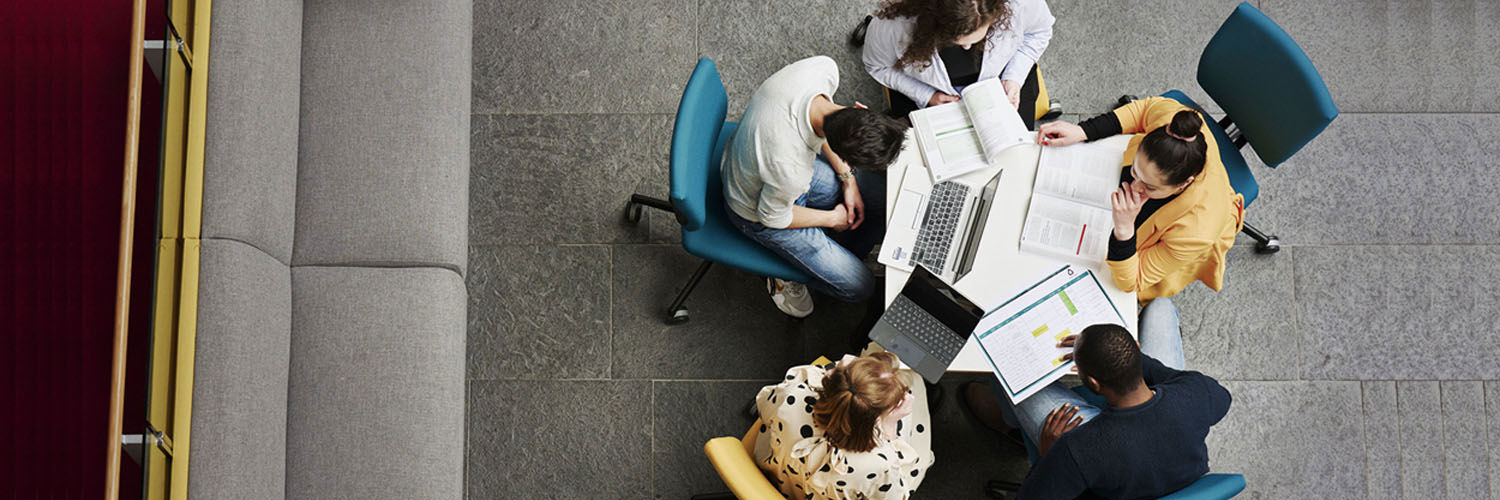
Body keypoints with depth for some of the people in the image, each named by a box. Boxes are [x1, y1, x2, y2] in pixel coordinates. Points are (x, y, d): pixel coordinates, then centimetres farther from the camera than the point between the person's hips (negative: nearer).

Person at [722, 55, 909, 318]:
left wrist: (847, 178, -4)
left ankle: (840, 259, 30)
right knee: (859, 285, -2)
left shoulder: (824, 68, -29)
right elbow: (773, 216, -22)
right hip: (758, 210, -7)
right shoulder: (791, 170, -45)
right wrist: (832, 218, -6)